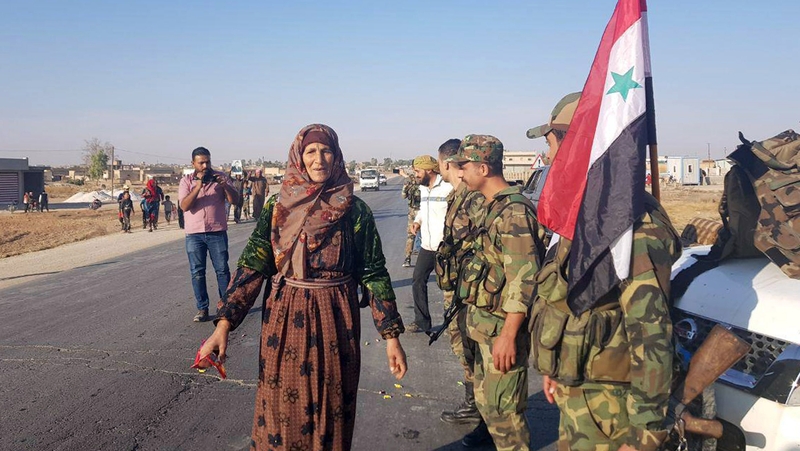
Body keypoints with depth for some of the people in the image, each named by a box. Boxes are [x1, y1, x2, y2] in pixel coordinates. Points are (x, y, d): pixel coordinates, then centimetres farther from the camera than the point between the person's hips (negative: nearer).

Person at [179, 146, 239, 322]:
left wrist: (225, 186, -20)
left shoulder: (220, 177, 4)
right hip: (194, 234, 0)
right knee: (197, 272, 3)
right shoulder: (186, 181, 3)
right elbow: (184, 206, -10)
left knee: (222, 270, 3)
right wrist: (197, 187, -21)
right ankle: (202, 308, 10)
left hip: (217, 231, 0)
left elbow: (234, 200, -2)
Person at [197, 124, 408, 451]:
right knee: (283, 405, 11)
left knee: (331, 406, 11)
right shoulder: (277, 207, 0)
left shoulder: (354, 210, -3)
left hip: (335, 320, 0)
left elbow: (374, 272, -1)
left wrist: (391, 335, -4)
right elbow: (252, 265, -5)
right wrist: (224, 323, -15)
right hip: (285, 318, 1)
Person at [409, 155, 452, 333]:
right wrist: (417, 221, 7)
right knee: (418, 281, 9)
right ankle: (421, 321, 21)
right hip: (426, 246, 8)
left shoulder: (448, 187, -16)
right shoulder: (423, 188, 11)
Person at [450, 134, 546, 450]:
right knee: (485, 396, 25)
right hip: (486, 323, 10)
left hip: (502, 326, -10)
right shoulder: (494, 207, 11)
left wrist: (508, 334, -26)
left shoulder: (514, 212, -20)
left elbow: (524, 278, -26)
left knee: (501, 407, -1)